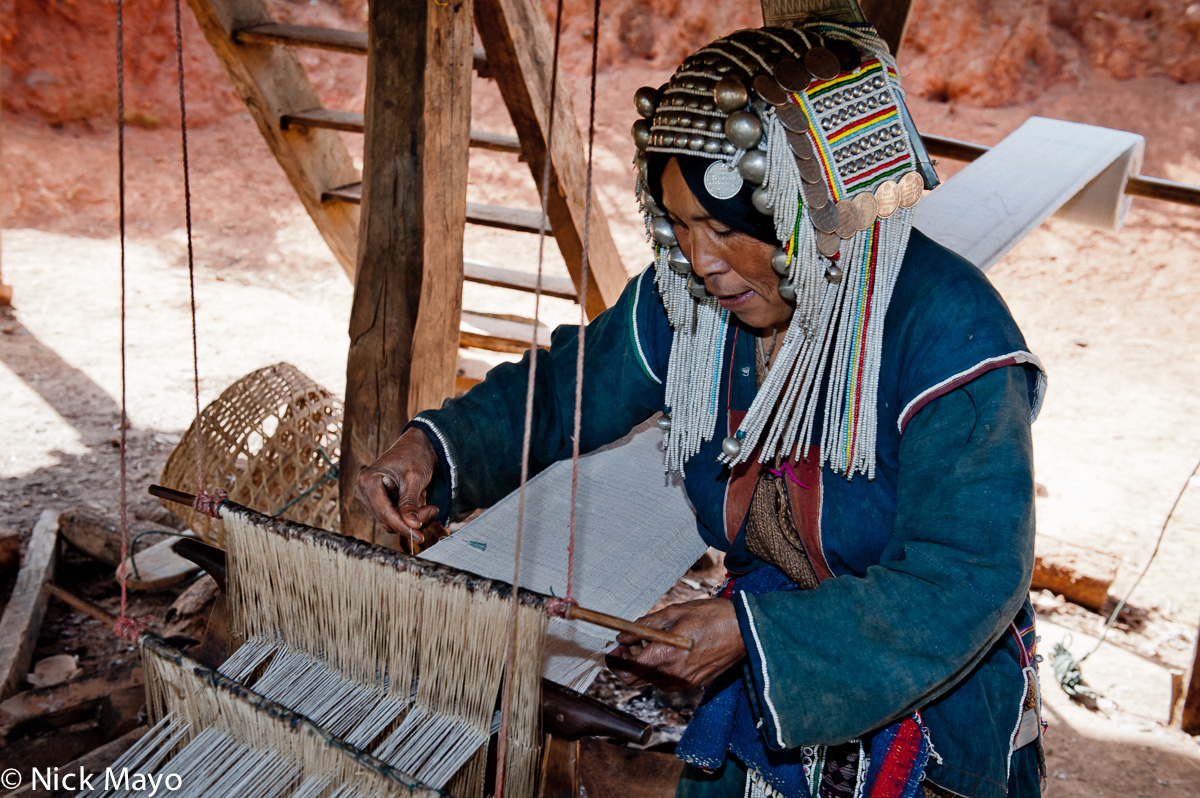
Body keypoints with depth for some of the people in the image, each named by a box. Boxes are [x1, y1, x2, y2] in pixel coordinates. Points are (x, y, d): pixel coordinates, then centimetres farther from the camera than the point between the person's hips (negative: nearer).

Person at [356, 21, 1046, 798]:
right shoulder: (688, 298, -7)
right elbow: (565, 389, 8)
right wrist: (437, 444, -10)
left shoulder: (951, 335, -25)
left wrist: (753, 631, -31)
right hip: (763, 686, 4)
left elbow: (966, 584, -26)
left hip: (935, 701, -4)